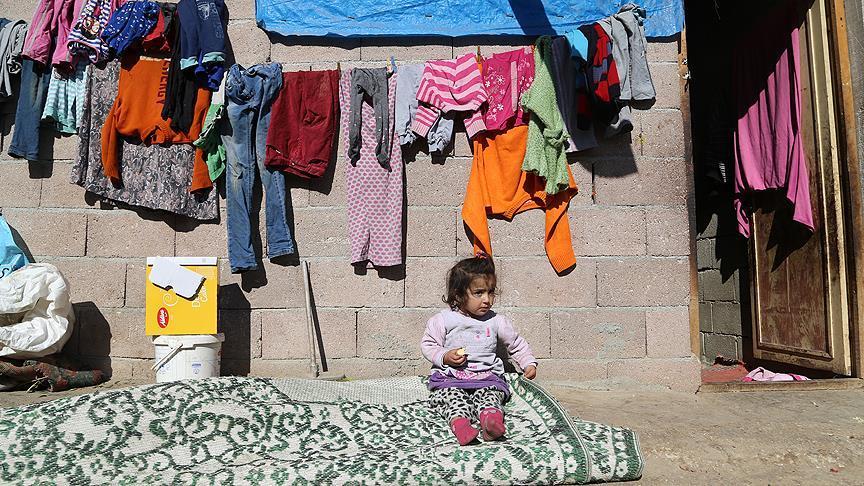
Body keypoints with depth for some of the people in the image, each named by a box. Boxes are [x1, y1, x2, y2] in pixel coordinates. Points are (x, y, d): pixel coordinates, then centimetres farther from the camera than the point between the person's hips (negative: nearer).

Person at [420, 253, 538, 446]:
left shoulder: (496, 322, 7)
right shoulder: (444, 320, 0)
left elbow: (517, 344, 20)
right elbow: (428, 345, 6)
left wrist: (529, 364, 8)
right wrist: (445, 357, -11)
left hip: (487, 376, 1)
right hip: (450, 378, -1)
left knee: (490, 393, -30)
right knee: (453, 397, -32)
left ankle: (491, 416, -58)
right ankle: (460, 421, -55)